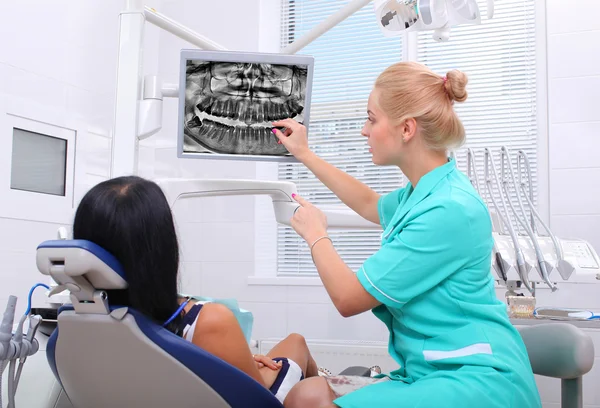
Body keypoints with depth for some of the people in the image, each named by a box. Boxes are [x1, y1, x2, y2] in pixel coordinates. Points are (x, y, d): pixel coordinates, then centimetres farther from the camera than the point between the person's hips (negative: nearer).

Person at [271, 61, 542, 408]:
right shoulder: (425, 193, 10)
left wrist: (315, 234, 4)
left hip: (477, 379, -9)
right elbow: (371, 205, 36)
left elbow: (348, 299, -14)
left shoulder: (448, 210, -20)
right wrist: (305, 155, 40)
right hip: (429, 371, 9)